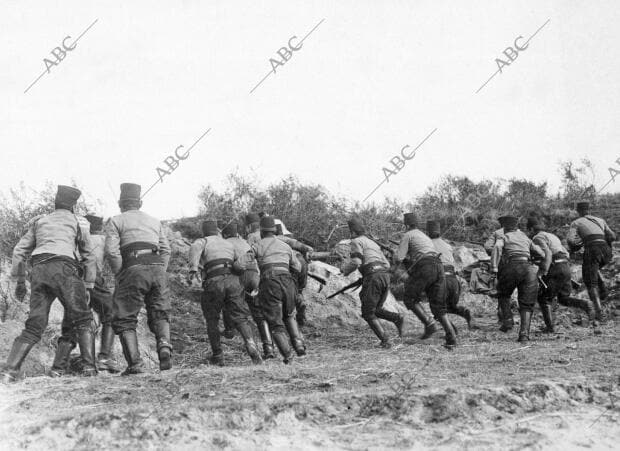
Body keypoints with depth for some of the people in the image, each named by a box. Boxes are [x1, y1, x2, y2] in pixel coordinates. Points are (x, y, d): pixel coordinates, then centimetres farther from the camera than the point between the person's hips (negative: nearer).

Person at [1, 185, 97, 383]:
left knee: (34, 325, 3)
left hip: (39, 271, 4)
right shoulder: (77, 222, 20)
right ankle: (88, 367, -14)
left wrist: (19, 281, 26)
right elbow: (89, 257, 19)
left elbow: (19, 251, 24)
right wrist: (87, 287, 23)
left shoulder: (39, 221, 29)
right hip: (64, 269, -4)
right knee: (82, 320, 2)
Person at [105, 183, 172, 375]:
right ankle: (164, 346, -17)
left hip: (133, 270, -3)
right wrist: (159, 273, 15)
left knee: (124, 319, 5)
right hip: (157, 268, 4)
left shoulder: (115, 221, 13)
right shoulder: (154, 221, 27)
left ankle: (135, 363, -10)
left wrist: (120, 276, 5)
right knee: (160, 314, 12)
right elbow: (166, 250, 17)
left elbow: (112, 252, -2)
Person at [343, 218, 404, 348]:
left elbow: (356, 262, -11)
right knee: (376, 310, 21)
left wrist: (345, 270, 9)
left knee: (368, 313, 3)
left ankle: (385, 340, -10)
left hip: (372, 277, -8)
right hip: (385, 277, 8)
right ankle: (397, 318, -6)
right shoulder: (373, 244, 30)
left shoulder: (357, 242, 4)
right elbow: (386, 265, 25)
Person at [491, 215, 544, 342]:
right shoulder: (525, 238, 29)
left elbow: (497, 247, -8)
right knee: (526, 304, 8)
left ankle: (507, 319, 6)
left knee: (503, 294, 25)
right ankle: (524, 333, -9)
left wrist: (494, 268, -14)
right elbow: (540, 252, 23)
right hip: (528, 268, 3)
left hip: (512, 268, -3)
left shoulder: (503, 238, 15)